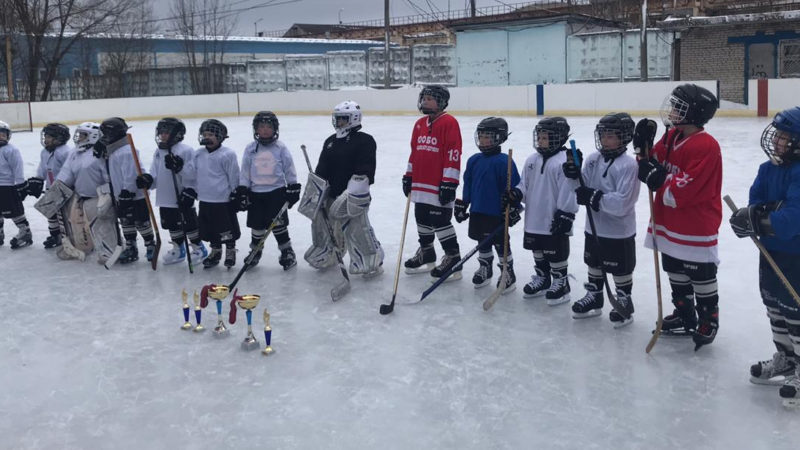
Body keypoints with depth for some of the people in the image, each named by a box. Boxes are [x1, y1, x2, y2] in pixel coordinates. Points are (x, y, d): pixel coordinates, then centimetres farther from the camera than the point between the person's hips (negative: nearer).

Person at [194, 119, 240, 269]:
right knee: (209, 228, 15)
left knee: (227, 229, 6)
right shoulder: (198, 154, 5)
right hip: (205, 200, 6)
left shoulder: (227, 154, -12)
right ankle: (215, 251, 32)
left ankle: (230, 252, 24)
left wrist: (236, 195, -7)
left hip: (224, 200, -6)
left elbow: (234, 177, -9)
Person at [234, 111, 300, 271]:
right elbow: (244, 172, 5)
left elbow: (289, 170, 1)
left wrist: (293, 189, -1)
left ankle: (287, 252, 12)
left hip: (277, 192, -2)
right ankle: (255, 252, 28)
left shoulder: (280, 148, -3)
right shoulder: (250, 149, 1)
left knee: (279, 224, -2)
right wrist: (242, 191, 0)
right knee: (257, 226, 9)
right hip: (256, 193, 2)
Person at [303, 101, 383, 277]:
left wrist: (351, 195, -26)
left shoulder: (364, 140, -9)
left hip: (354, 196, -7)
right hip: (332, 194, 7)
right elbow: (321, 170, 15)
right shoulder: (330, 142, 15)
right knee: (324, 226, 16)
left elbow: (364, 172, -18)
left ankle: (373, 262, 5)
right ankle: (325, 256, 37)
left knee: (358, 230, -10)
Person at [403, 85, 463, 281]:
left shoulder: (449, 123, -13)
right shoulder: (420, 124, 13)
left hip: (439, 186, -9)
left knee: (440, 221, -6)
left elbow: (454, 155, -17)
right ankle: (426, 253, 34)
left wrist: (449, 184, -20)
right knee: (422, 219, 18)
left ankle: (453, 259, 6)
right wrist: (408, 176, 18)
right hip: (420, 184, 9)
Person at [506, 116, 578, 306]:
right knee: (538, 251, 19)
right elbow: (525, 184, 14)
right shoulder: (532, 160, 7)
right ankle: (542, 278, 36)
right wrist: (516, 194, -5)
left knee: (556, 253, 5)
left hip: (555, 221, -7)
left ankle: (561, 283, 20)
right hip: (534, 219, 7)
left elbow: (569, 191, -18)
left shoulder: (564, 161, -16)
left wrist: (566, 214, -19)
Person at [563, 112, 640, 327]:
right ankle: (594, 296, 40)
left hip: (619, 232, -6)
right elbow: (583, 190, 0)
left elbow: (622, 202, -27)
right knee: (594, 264, 22)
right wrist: (575, 175, -17)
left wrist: (594, 197, -30)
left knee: (621, 269, 11)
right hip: (594, 228, 7)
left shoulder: (628, 165, -20)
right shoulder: (593, 159, 0)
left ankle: (624, 302, 29)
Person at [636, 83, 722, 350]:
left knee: (702, 278, 7)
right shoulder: (671, 136, 4)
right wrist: (645, 147, -8)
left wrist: (658, 180, -21)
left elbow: (682, 192, -27)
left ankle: (708, 321, 24)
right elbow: (655, 165, 7)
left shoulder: (705, 147, -23)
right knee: (676, 275, 20)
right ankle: (684, 315, 36)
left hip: (696, 227, -9)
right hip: (670, 225, 9)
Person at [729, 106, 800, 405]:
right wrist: (770, 208, -21)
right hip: (771, 250, 9)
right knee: (774, 306, 19)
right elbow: (755, 205, -1)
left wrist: (757, 221, -32)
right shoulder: (768, 169, 4)